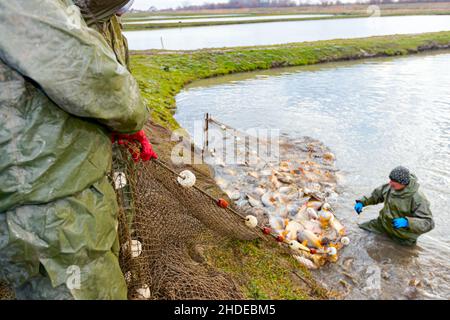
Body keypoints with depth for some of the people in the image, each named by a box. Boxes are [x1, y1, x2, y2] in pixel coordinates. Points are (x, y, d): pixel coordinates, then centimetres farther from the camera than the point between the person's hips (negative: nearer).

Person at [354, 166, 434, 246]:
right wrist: (361, 202, -8)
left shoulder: (417, 198, -28)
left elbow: (429, 223, -29)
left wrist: (407, 222, -44)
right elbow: (375, 195, 8)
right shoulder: (390, 187, -10)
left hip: (402, 236, -5)